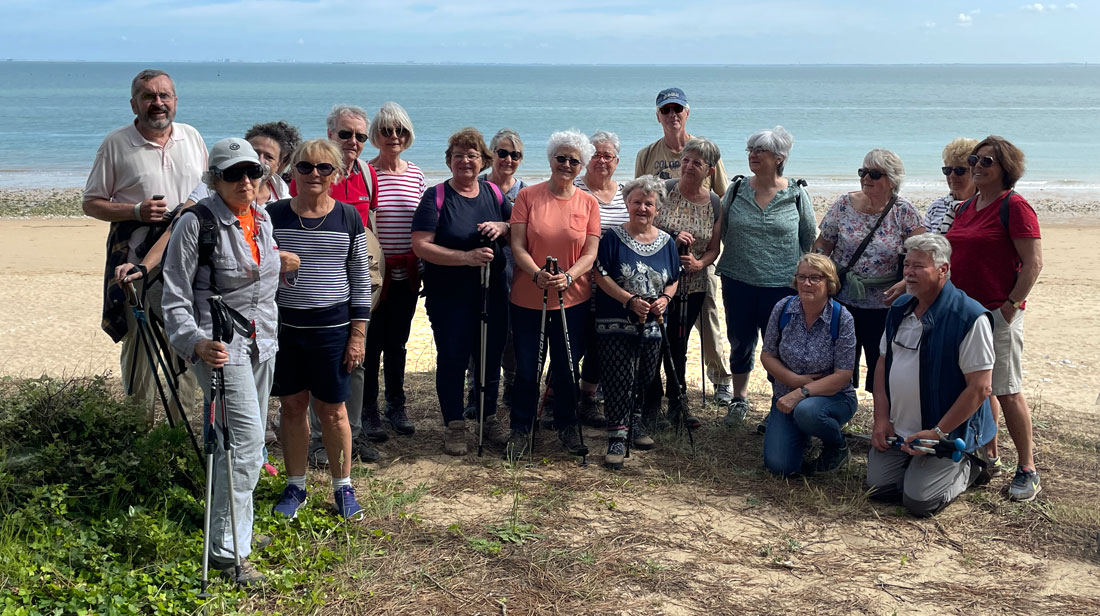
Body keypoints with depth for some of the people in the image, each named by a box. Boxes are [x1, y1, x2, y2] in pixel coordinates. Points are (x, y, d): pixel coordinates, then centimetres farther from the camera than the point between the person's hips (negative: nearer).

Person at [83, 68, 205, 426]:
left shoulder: (192, 137, 10)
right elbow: (91, 203, 1)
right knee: (139, 344, -2)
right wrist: (136, 211, -14)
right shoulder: (116, 144, 0)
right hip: (137, 260, -3)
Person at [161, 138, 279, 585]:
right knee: (244, 437, -16)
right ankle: (227, 549, -9)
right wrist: (196, 343, -29)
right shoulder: (197, 225, -13)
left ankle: (238, 528, 30)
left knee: (248, 439, 14)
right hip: (220, 344, -7)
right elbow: (176, 299, -14)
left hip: (262, 342, 7)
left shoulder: (262, 220, 7)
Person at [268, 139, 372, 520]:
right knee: (292, 406, 9)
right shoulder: (275, 215, 2)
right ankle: (295, 486, 23)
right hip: (283, 326, 2)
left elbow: (360, 279, 2)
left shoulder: (348, 218, 0)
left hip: (333, 327, -1)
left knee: (332, 410, 4)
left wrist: (358, 333, -1)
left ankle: (343, 486, 20)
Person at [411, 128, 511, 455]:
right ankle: (454, 425, 15)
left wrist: (502, 227, -11)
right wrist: (466, 257, -23)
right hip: (448, 296, -4)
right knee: (452, 358, 1)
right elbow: (421, 245, -14)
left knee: (491, 356, 10)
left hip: (492, 293, 4)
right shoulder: (436, 197, -5)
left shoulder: (493, 193, 8)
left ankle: (489, 417, 27)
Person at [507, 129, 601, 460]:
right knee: (527, 369, 4)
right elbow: (517, 246, -6)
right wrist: (538, 274, -23)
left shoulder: (588, 203, 2)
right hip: (528, 297, -1)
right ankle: (520, 430, 21)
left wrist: (568, 277, -20)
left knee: (566, 367, 9)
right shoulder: (528, 196, -2)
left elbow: (590, 253, -1)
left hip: (573, 298, 1)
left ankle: (567, 426, 28)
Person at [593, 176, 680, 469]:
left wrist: (665, 298, -6)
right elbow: (601, 275, -9)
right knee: (619, 379, -10)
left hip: (652, 324, 4)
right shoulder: (613, 237, -4)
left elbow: (674, 280, 16)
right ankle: (617, 435, -5)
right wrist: (630, 300, -18)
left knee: (644, 378, 13)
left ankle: (634, 420, 34)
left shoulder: (666, 242, 9)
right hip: (616, 323, -4)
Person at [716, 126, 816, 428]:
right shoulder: (737, 190, 3)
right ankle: (739, 400, 32)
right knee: (740, 344, 13)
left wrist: (801, 275, 7)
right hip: (738, 282, 2)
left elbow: (810, 241, 7)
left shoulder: (797, 194, -2)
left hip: (781, 285, -2)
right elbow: (722, 231, 15)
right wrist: (741, 257, 12)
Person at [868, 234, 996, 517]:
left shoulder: (970, 318, -19)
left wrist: (938, 433, -19)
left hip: (947, 433, -6)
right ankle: (917, 468, 28)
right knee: (878, 488, 0)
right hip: (895, 430, 6)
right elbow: (883, 364, 12)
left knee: (919, 502, -11)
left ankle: (966, 467, 17)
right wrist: (881, 418, 2)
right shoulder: (900, 309, 5)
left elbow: (980, 388, -19)